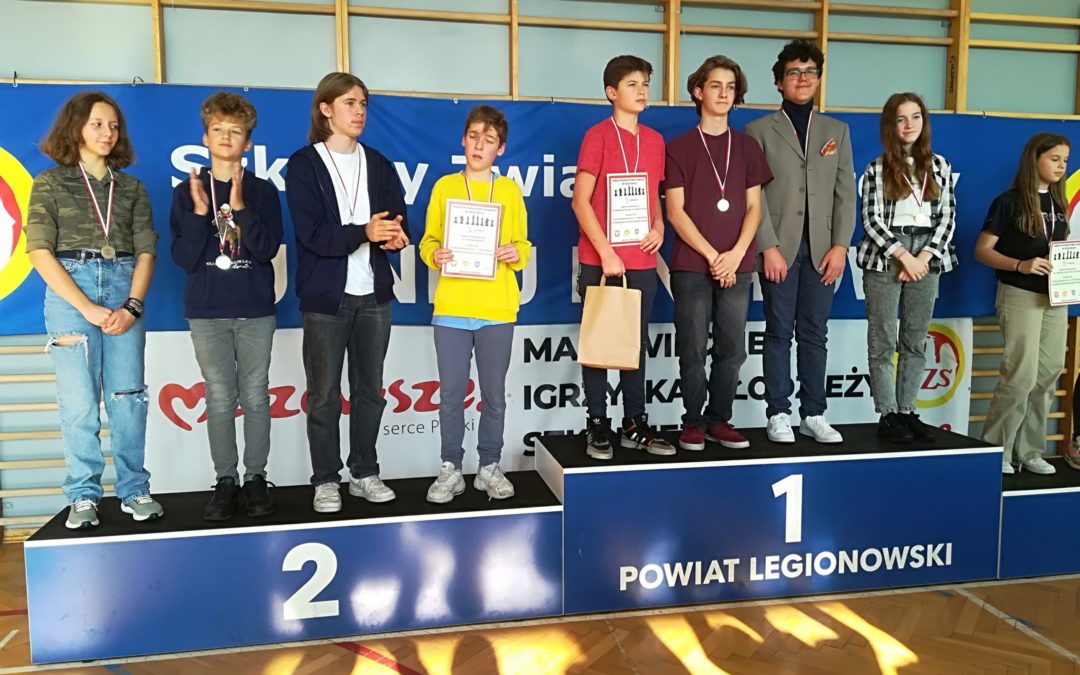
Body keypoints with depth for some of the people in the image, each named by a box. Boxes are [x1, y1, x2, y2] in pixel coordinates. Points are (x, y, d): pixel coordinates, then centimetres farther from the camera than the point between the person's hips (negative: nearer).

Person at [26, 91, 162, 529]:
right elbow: (40, 253, -3)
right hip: (69, 292, -2)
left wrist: (132, 305, -9)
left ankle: (134, 491, 10)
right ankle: (83, 497, 9)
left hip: (124, 290, 2)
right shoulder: (50, 184, 6)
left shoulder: (131, 188, 13)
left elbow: (145, 251, 7)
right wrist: (88, 309, -12)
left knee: (128, 397, 0)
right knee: (79, 402, -3)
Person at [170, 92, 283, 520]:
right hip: (206, 312, 1)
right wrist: (199, 212, -14)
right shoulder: (188, 191, 4)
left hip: (256, 310, 0)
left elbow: (268, 248, -9)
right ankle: (225, 480, 13)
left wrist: (239, 207, -19)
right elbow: (184, 258, -3)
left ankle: (256, 478, 13)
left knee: (255, 397, 4)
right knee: (220, 399, 3)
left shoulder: (263, 191, 3)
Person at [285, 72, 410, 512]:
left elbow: (399, 219, 7)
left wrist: (396, 235, -17)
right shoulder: (304, 164, -2)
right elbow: (311, 234, -13)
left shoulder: (378, 164, 13)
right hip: (325, 295, -4)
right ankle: (325, 480, 15)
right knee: (324, 394, 3)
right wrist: (364, 233, -26)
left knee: (369, 390, 10)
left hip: (373, 293, 4)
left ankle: (364, 473, 22)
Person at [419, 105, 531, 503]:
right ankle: (450, 469, 16)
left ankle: (490, 467, 20)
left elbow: (522, 244, 10)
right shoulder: (444, 187, 7)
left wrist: (517, 254, -11)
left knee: (494, 393, 7)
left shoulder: (510, 191, 8)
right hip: (450, 307, 0)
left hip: (497, 309, 0)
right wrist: (433, 256, -12)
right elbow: (428, 240, 9)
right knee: (451, 393, 3)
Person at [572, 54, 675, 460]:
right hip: (599, 261, -5)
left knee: (636, 342, 10)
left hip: (642, 261, 5)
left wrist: (658, 225, 1)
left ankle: (635, 424, 20)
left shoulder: (655, 140, 12)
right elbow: (581, 201, -9)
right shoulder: (598, 135, -4)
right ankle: (597, 426, 12)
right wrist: (606, 253, -15)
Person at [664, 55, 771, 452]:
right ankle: (693, 423, 11)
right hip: (692, 265, -3)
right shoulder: (679, 147, 3)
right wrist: (712, 256, -10)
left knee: (732, 349, 5)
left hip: (737, 265, 3)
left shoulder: (748, 147, 13)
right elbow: (675, 211, -3)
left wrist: (736, 254, -7)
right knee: (693, 350, 0)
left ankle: (719, 420, 17)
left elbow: (754, 207, 8)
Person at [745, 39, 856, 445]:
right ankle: (779, 415, 7)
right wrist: (769, 248, -12)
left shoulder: (837, 130, 15)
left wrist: (840, 245, -2)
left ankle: (814, 415, 12)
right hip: (779, 248, -3)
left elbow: (846, 193, 9)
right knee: (779, 333, 0)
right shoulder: (760, 130, 5)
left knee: (814, 334, 6)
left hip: (821, 250, 3)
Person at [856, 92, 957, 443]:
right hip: (885, 259, -3)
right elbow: (871, 220, -5)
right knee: (882, 342, -2)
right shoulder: (877, 169, 2)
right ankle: (888, 415, 3)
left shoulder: (939, 165, 11)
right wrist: (904, 255, -13)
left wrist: (924, 257, -7)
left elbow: (947, 217, 6)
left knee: (915, 342, 6)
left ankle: (907, 411, 13)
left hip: (926, 260, 3)